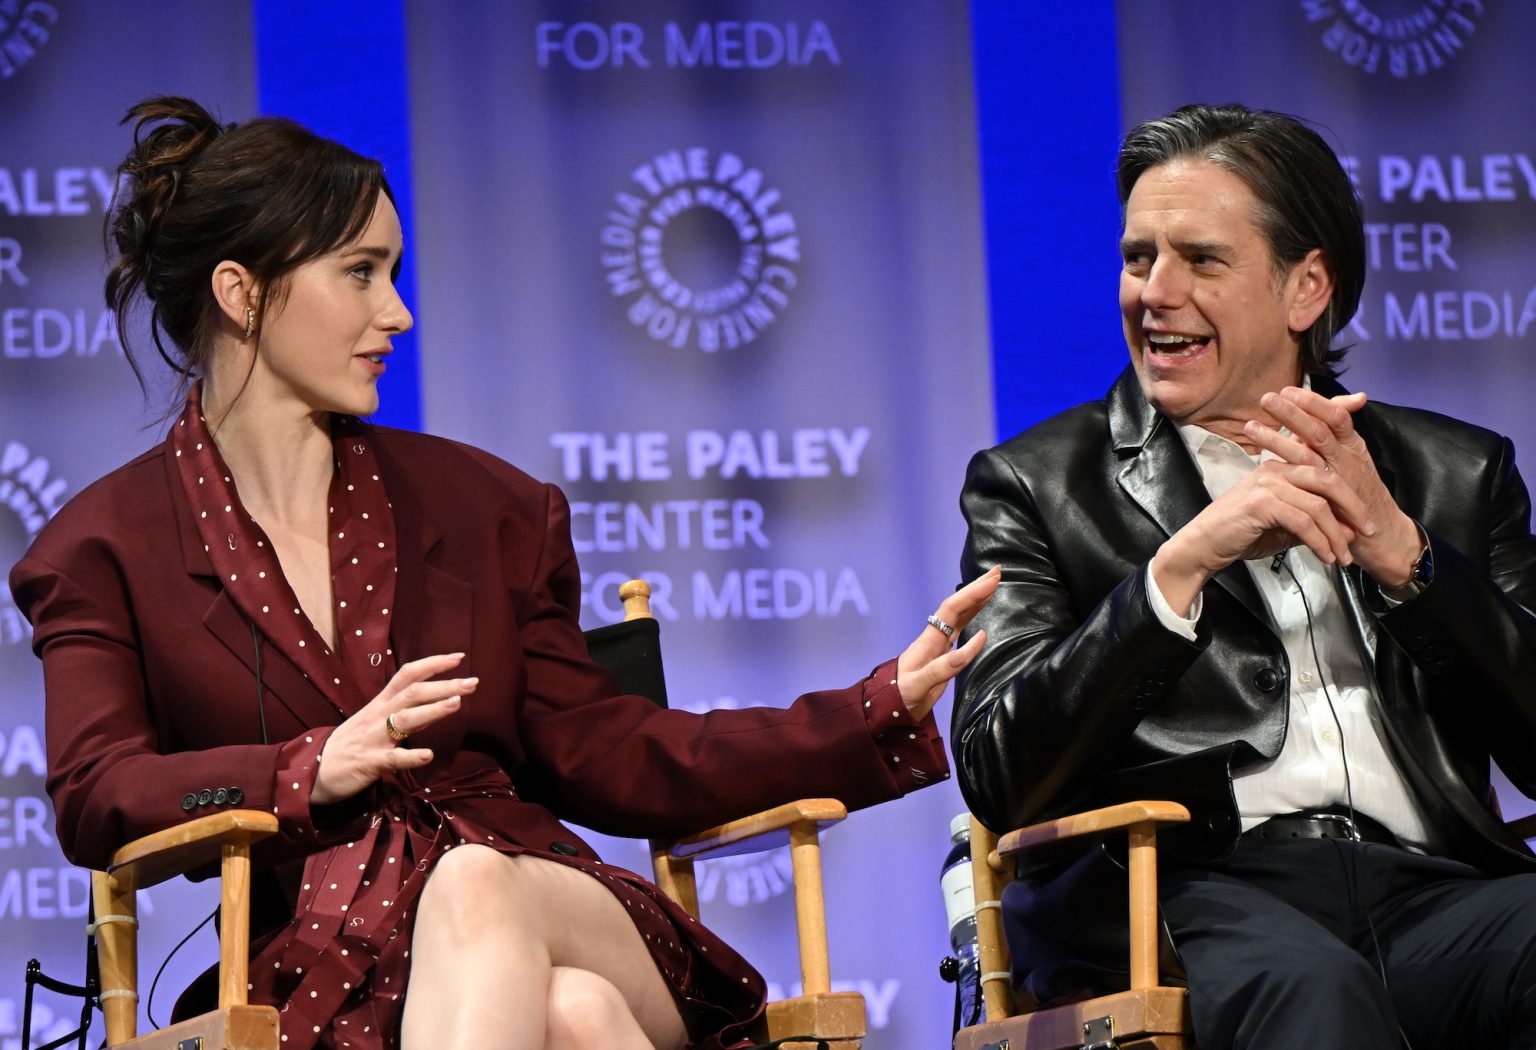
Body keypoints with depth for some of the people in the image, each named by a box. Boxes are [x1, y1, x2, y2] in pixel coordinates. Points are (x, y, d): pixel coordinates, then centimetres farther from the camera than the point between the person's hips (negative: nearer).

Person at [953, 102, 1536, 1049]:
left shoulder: (1456, 475, 23)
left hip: (1428, 890, 3)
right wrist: (1179, 563, -11)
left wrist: (1393, 548, -4)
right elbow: (998, 776, 1)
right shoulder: (1039, 485, 17)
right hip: (1182, 896, -3)